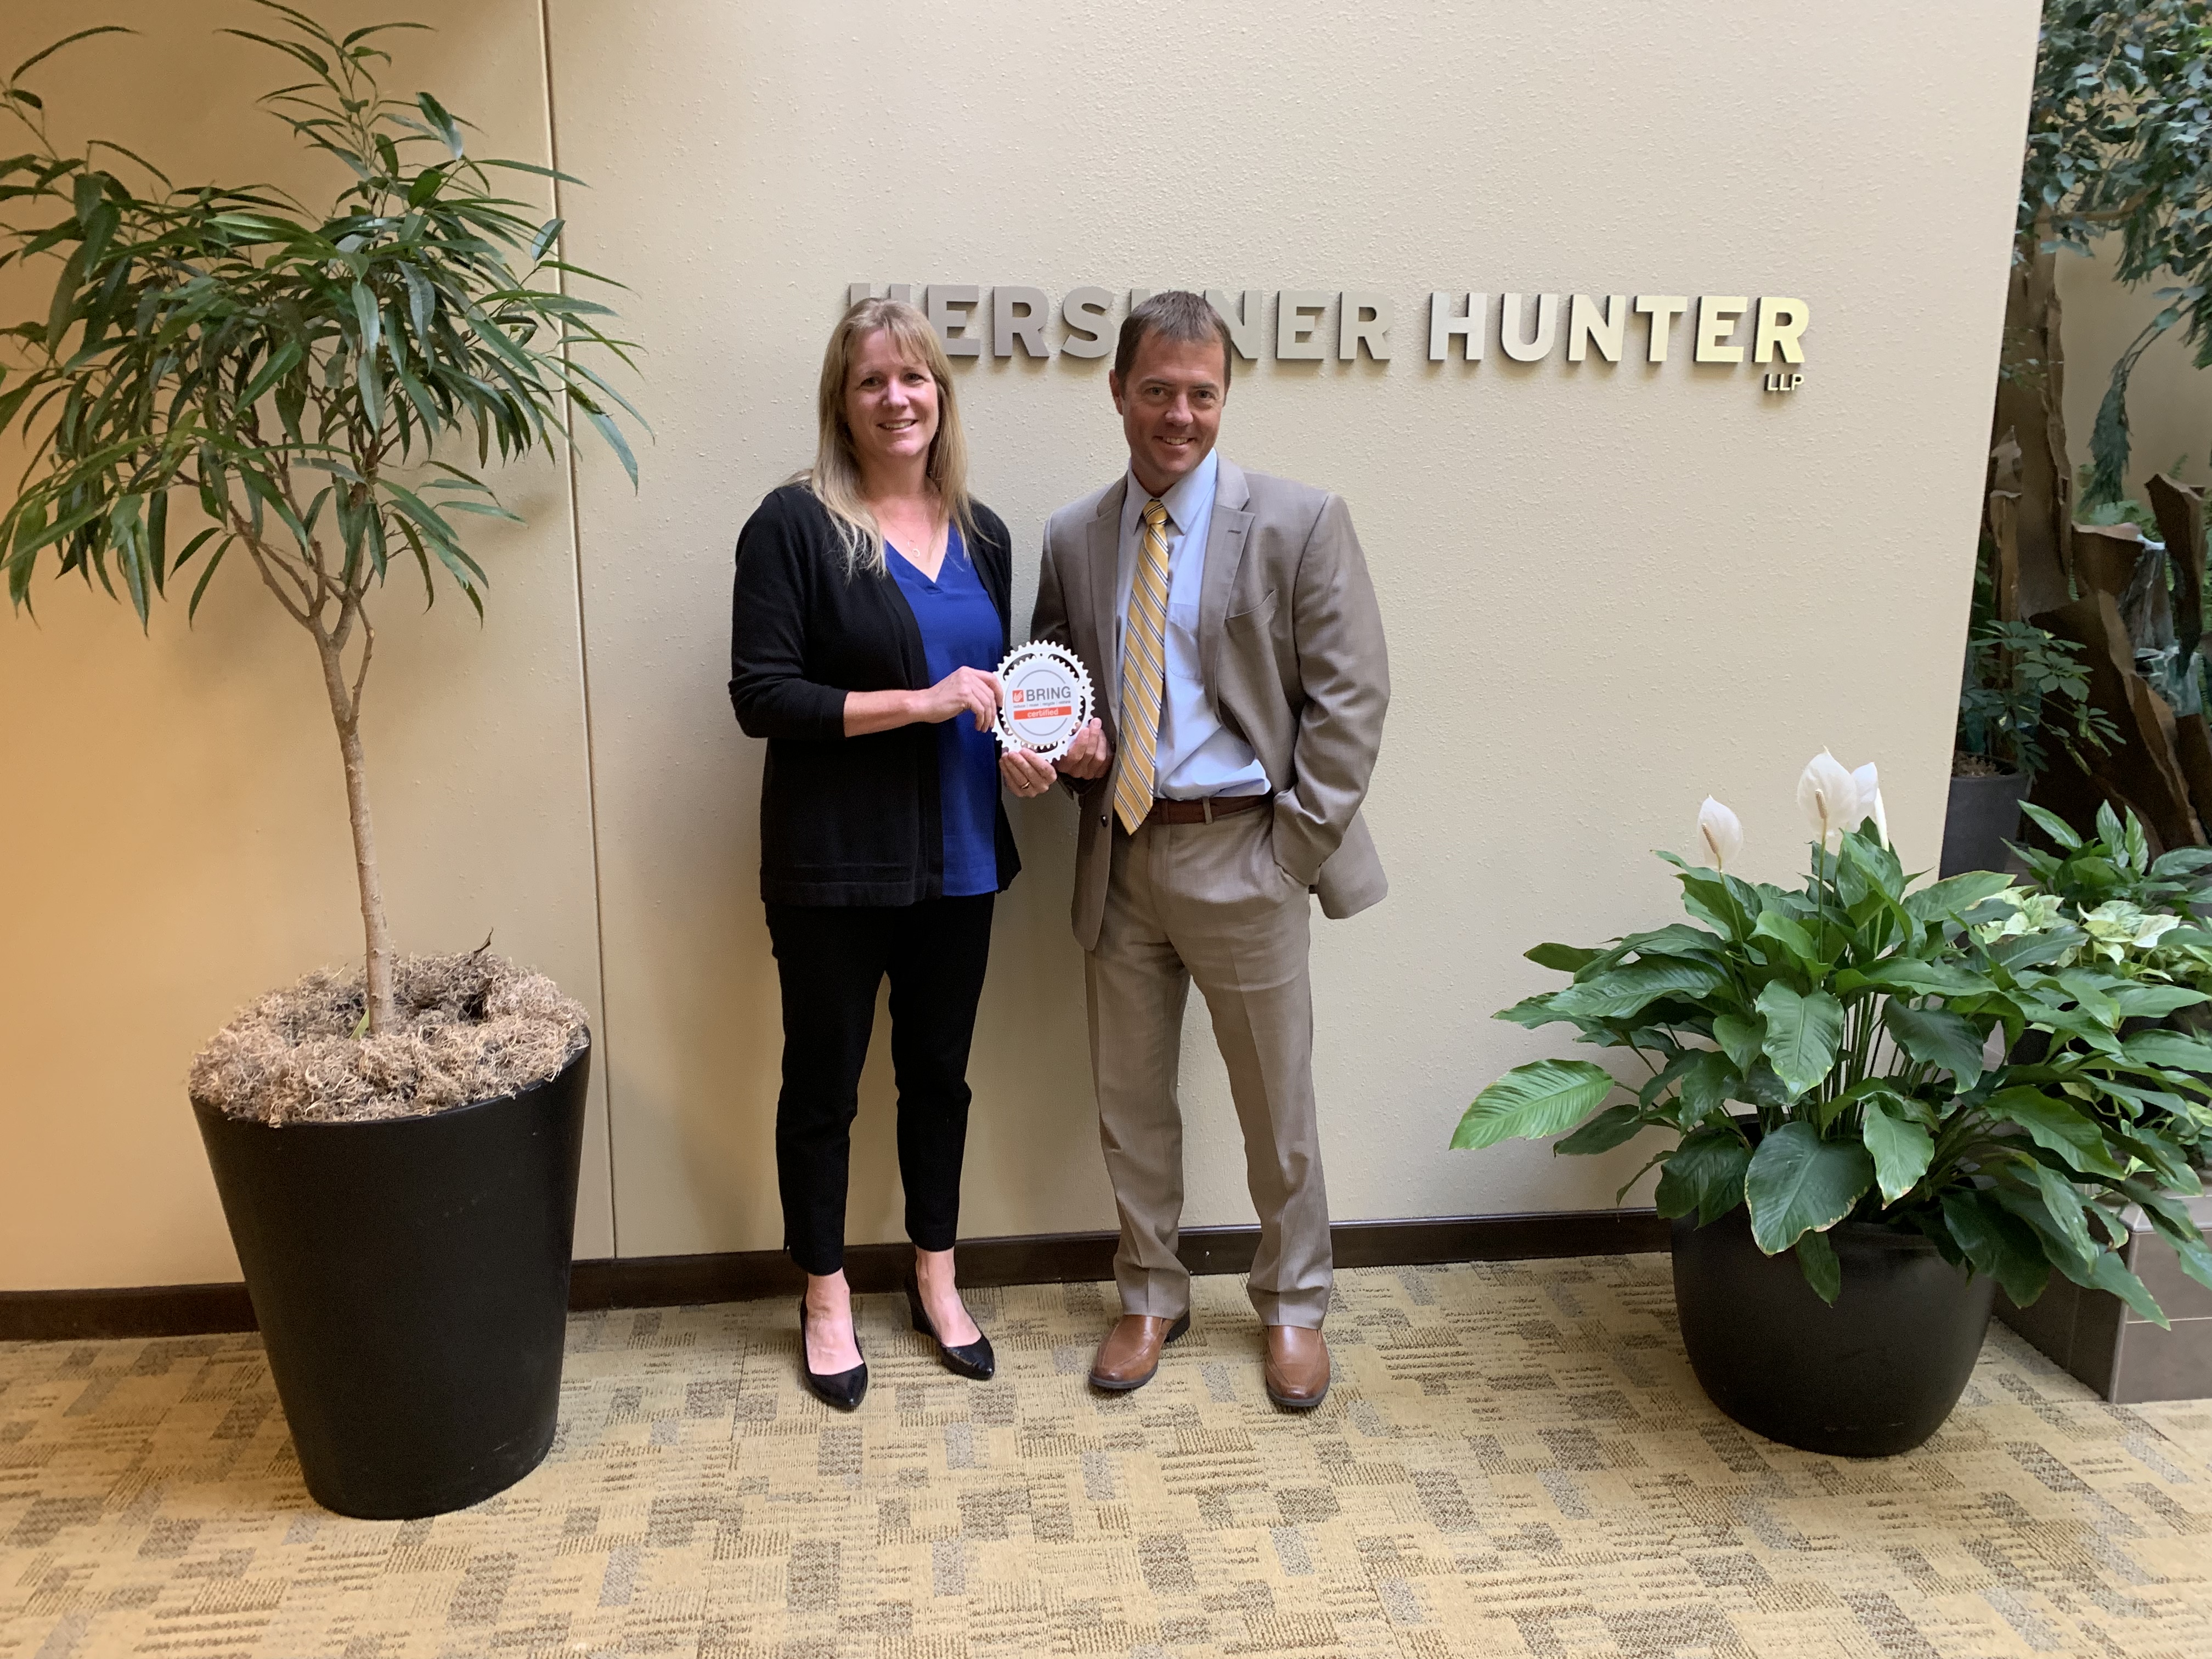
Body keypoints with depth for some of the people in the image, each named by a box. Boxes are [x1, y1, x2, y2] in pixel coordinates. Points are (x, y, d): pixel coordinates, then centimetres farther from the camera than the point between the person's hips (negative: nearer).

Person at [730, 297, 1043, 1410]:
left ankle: (934, 1279, 35)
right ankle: (827, 1299, 29)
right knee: (823, 1080, 9)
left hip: (957, 858, 5)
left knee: (938, 1070, 17)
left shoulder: (981, 533, 9)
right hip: (835, 862, -5)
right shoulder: (795, 525, -8)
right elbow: (760, 695, -14)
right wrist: (920, 702, -20)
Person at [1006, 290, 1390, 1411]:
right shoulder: (1072, 538, 7)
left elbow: (1350, 694, -6)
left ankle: (1293, 1305, 31)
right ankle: (1149, 1297, 35)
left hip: (1240, 854, -3)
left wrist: (1295, 841, -11)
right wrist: (1066, 748, -5)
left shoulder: (1299, 524, -5)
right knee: (1128, 1098, 15)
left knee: (1276, 1104, 9)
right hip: (1119, 855, 4)